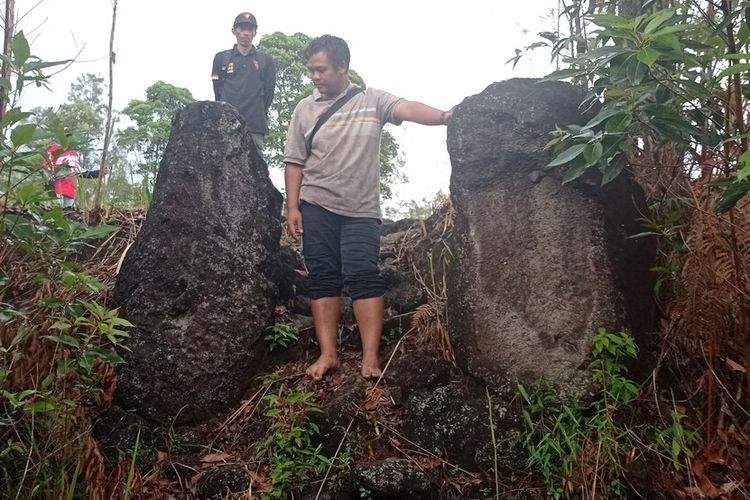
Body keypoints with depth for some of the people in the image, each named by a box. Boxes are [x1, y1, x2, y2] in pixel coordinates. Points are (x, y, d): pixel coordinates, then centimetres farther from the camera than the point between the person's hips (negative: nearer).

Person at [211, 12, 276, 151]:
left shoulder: (265, 60, 16)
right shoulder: (221, 58, 15)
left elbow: (269, 92, 12)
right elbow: (217, 90, 12)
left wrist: (258, 115, 7)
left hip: (255, 126, 0)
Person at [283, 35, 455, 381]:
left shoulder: (372, 100, 5)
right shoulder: (305, 109, 9)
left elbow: (408, 109, -12)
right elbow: (294, 163, 8)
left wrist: (444, 116, -30)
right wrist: (292, 207, 0)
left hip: (361, 210, -2)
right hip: (316, 207, 2)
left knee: (363, 276, -9)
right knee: (322, 278, 2)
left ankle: (370, 358, -7)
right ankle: (328, 354, 7)